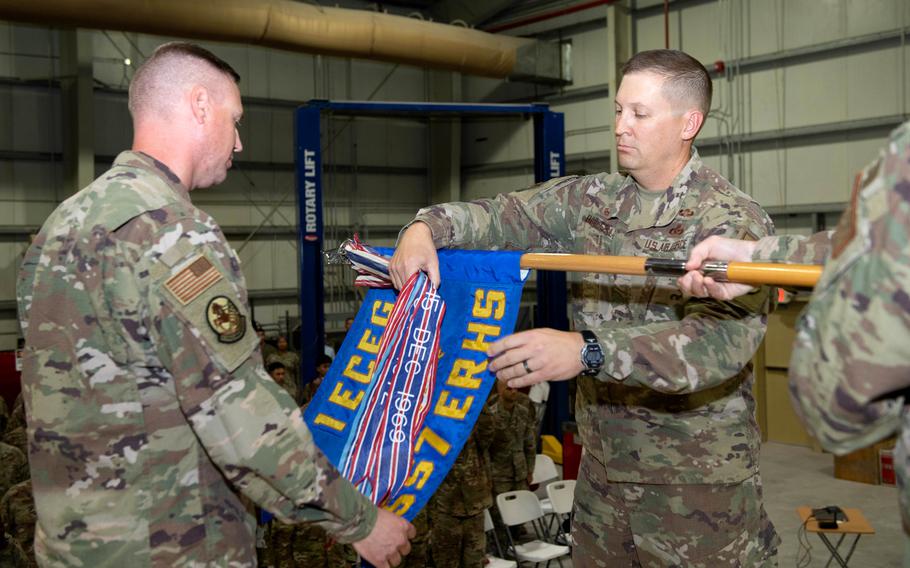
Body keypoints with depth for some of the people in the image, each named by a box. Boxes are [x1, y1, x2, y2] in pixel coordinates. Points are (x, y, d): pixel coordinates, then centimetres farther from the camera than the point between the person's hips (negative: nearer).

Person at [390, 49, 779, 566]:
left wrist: (586, 351, -40)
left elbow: (724, 337, -30)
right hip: (602, 471, 5)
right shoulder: (593, 201, 4)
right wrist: (429, 226, -17)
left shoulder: (735, 221, -15)